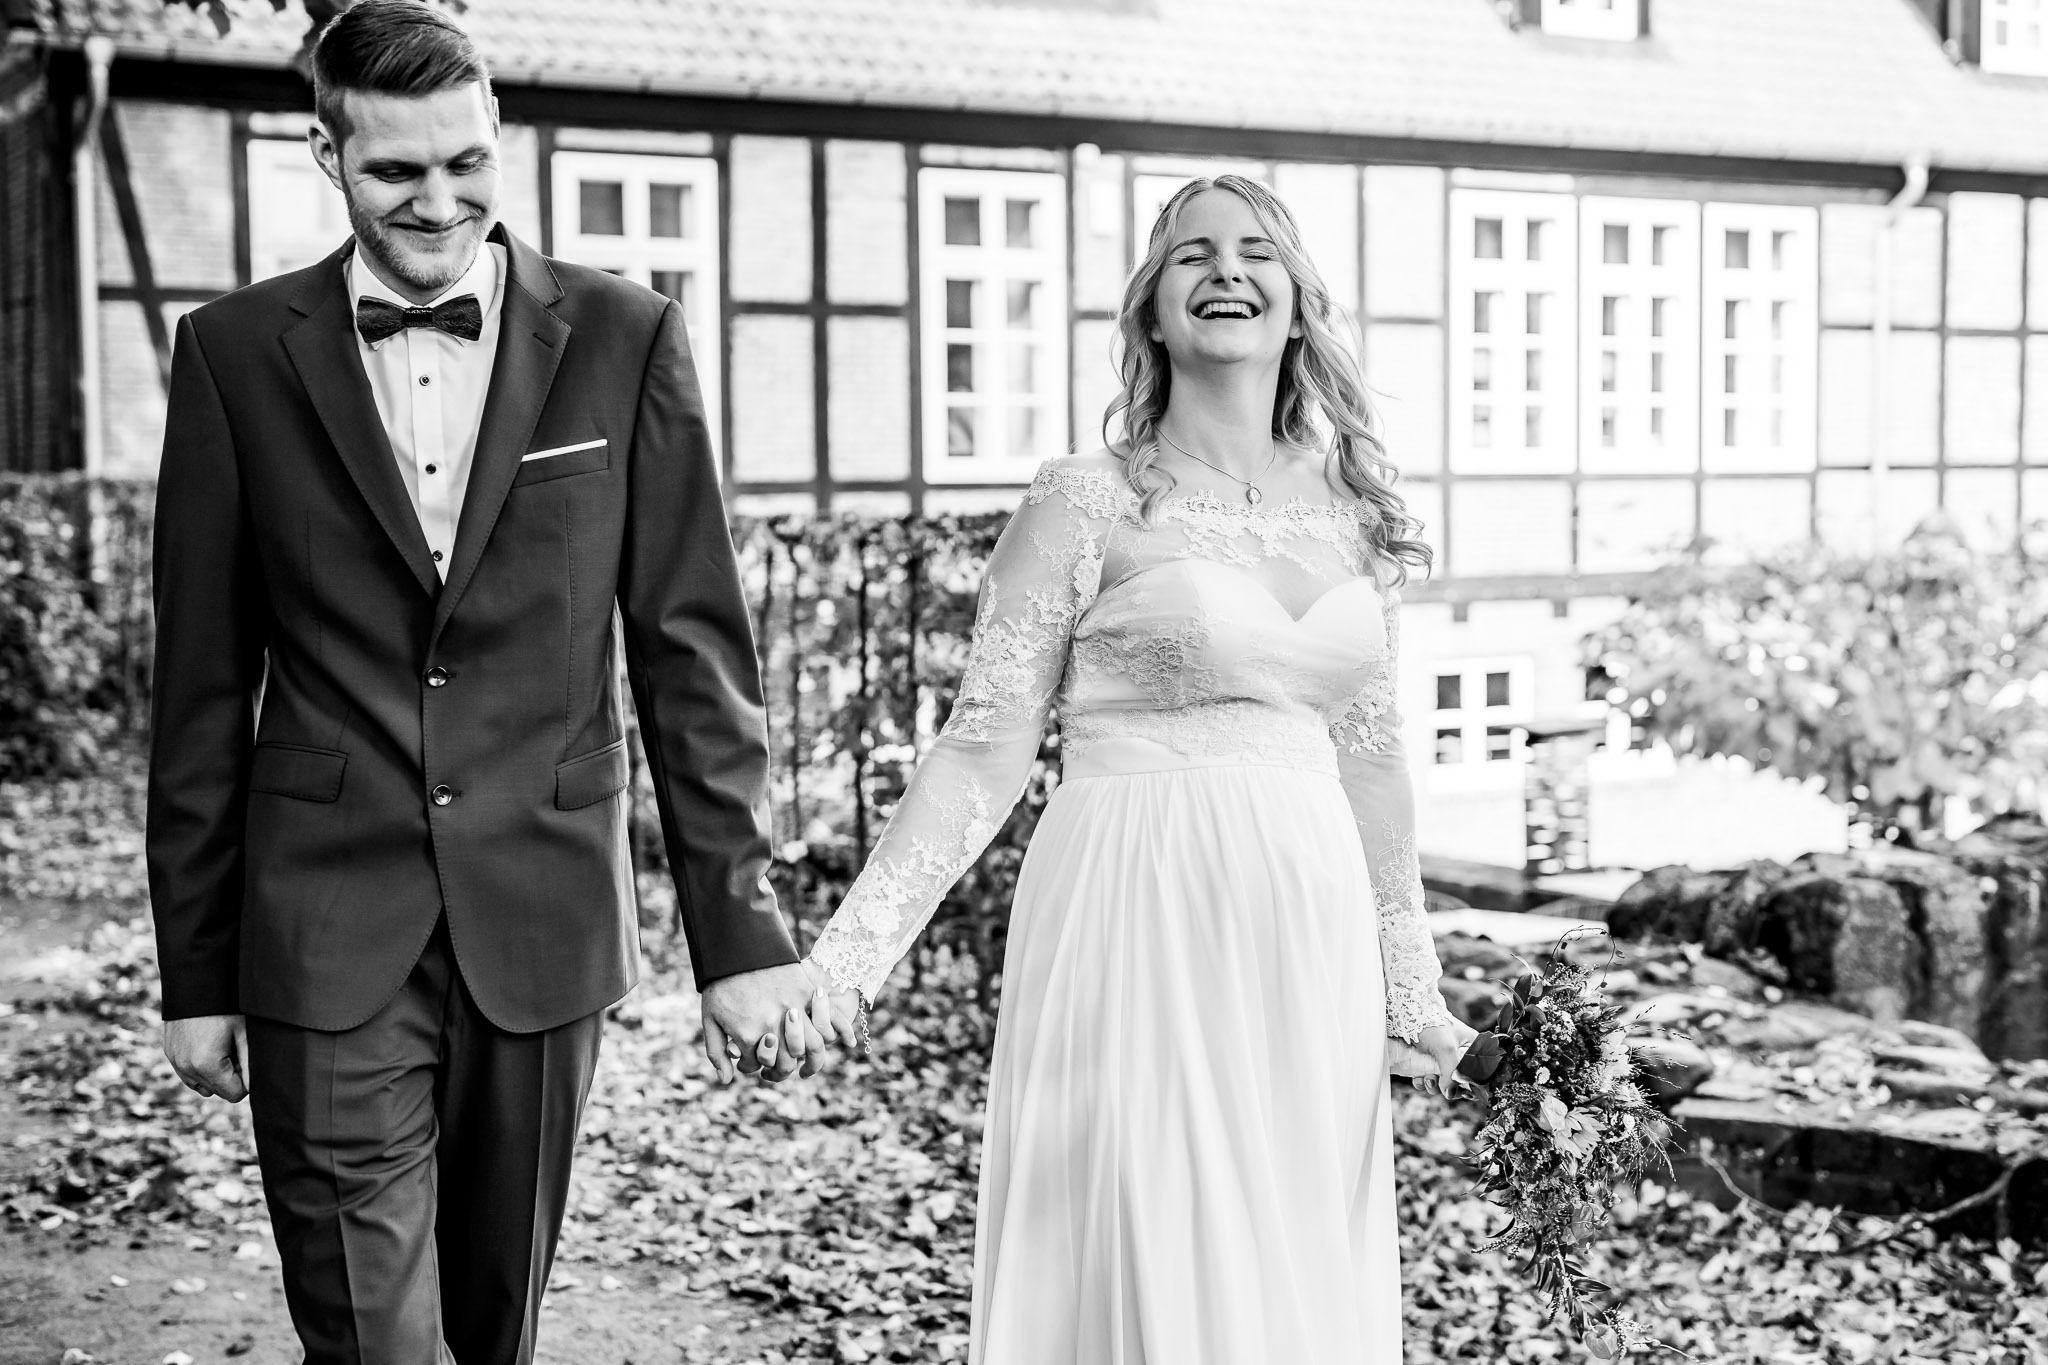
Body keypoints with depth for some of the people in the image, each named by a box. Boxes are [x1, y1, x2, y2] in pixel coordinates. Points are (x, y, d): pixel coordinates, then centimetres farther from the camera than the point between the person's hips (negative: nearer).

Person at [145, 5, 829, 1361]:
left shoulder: (624, 339, 1)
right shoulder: (238, 353, 2)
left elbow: (694, 653, 1)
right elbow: (204, 688, 5)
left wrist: (742, 932, -2)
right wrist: (196, 967, 5)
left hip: (545, 928, 1)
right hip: (327, 937, -1)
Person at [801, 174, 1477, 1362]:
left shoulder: (1354, 512, 10)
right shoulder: (1090, 504, -3)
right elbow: (984, 753, -5)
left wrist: (1411, 993, 18)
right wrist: (849, 955, -13)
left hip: (1308, 944, 5)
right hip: (1142, 930, -4)